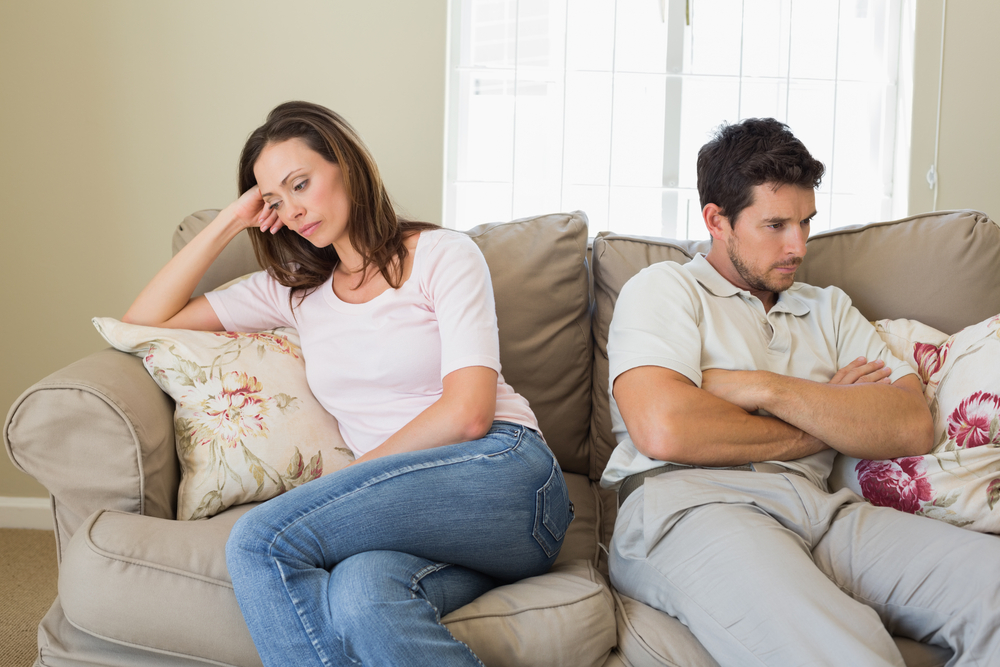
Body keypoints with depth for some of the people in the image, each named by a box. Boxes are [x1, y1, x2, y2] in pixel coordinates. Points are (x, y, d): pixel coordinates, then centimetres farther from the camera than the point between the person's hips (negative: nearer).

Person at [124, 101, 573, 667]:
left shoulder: (442, 254, 6)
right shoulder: (295, 290, 21)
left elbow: (467, 413, -6)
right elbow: (145, 321, 19)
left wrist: (343, 482, -2)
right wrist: (229, 223, 13)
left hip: (502, 471, -3)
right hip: (402, 505, 4)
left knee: (261, 541, -26)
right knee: (358, 596, -37)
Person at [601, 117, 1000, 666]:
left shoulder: (829, 309, 27)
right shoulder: (665, 289, 11)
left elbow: (913, 428, 10)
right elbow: (663, 431, -9)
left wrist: (766, 389, -3)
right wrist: (828, 419, 7)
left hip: (817, 510, 6)